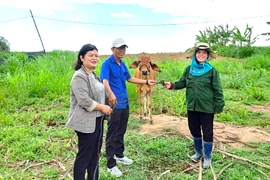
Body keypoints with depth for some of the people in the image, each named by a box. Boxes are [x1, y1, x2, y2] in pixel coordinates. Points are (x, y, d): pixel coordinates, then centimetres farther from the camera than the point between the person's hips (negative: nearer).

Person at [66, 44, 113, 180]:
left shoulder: (93, 74, 13)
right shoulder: (79, 76, -17)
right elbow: (84, 101, -25)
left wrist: (104, 106, 12)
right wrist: (102, 107, -16)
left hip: (97, 120, 9)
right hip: (86, 122, -9)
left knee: (95, 154, 18)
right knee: (84, 155, 2)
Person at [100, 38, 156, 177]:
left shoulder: (122, 64, 13)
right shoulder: (107, 63, -12)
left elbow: (129, 78, 26)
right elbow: (104, 81, -28)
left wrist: (147, 82, 24)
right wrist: (110, 94, -48)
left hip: (124, 103, 8)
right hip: (114, 104, -8)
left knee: (121, 132, 20)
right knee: (112, 134, 0)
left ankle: (119, 155, 37)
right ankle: (111, 165, 10)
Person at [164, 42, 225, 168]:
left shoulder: (212, 71, -8)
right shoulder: (189, 69, 3)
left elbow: (217, 90, -6)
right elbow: (182, 83, 7)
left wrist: (218, 106, -7)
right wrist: (172, 85, -12)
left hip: (207, 108, -4)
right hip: (192, 107, 4)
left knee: (207, 133, 7)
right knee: (194, 130, 18)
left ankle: (207, 157, 26)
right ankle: (198, 152, 41)